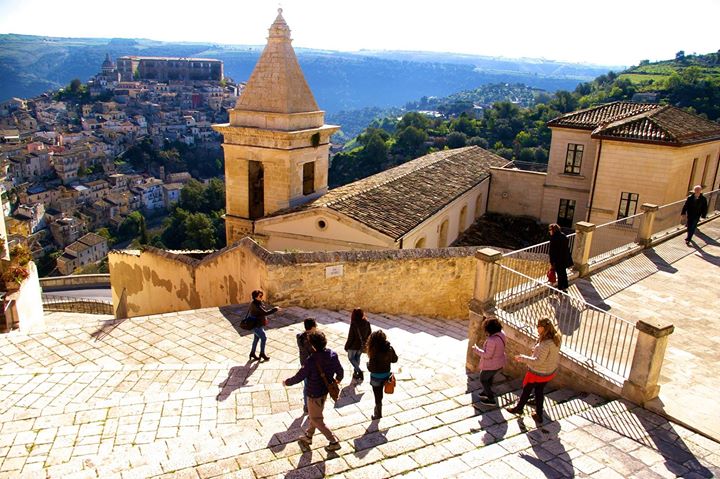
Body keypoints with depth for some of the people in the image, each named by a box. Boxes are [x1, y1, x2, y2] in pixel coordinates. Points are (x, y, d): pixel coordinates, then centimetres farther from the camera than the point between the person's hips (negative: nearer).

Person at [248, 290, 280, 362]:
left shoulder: (259, 303, 3)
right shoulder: (255, 305, -27)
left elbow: (264, 311, 11)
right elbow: (265, 313, -30)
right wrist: (275, 309, -24)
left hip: (258, 324, 10)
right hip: (256, 325, -10)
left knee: (256, 338, 19)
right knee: (264, 338, 1)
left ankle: (252, 353, 33)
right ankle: (262, 354, 17)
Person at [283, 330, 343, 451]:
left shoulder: (311, 361, -31)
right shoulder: (332, 355, -14)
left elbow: (299, 377, -19)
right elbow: (340, 371, 0)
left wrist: (287, 382, 0)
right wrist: (338, 379, 24)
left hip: (314, 394, -7)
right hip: (325, 391, 7)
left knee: (316, 419, 13)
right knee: (315, 414, 27)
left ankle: (334, 442, 19)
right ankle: (308, 436, 46)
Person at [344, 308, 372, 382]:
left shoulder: (354, 324, -29)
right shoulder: (367, 323, -12)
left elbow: (350, 337, -21)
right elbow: (369, 334, 1)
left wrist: (346, 346, -7)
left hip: (354, 346, -5)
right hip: (362, 345, 5)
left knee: (351, 357, 18)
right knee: (357, 357, 25)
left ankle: (359, 371, 6)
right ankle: (355, 372, 38)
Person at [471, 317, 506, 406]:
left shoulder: (491, 340, -36)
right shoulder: (501, 334, -10)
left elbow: (487, 355, -28)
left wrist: (476, 350, -15)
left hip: (491, 365, -8)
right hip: (500, 363, 8)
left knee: (483, 379, 17)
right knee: (490, 377, 31)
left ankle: (491, 399, 26)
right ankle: (486, 392, 52)